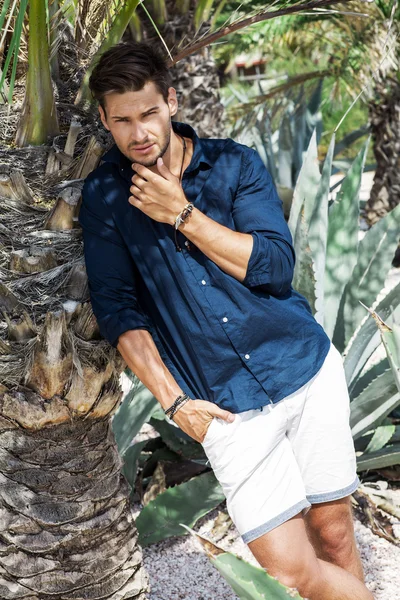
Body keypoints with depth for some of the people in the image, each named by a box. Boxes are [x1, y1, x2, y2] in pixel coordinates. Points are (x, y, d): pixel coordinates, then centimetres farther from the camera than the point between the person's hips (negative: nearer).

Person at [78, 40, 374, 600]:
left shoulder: (234, 163, 0)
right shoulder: (103, 196, 2)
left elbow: (275, 267, -11)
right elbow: (115, 306, -1)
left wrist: (181, 214, -15)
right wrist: (173, 401, -6)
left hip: (306, 367, 1)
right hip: (225, 405, 0)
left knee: (334, 532, 8)